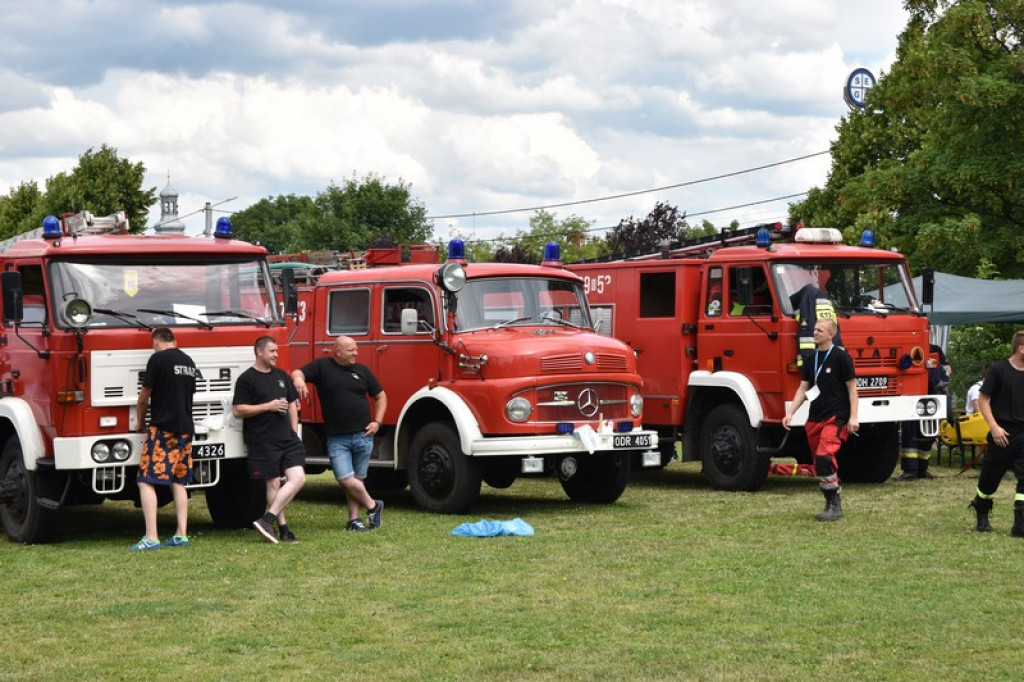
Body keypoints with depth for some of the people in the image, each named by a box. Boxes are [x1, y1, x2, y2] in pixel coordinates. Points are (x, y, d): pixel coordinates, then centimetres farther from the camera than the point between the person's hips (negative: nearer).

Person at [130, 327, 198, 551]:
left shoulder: (158, 359, -8)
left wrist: (140, 422, 12)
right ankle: (181, 535, 11)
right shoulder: (189, 361, 13)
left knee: (146, 481, -7)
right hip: (185, 428, 7)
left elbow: (144, 397, -4)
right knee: (179, 482, 13)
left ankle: (151, 538, -15)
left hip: (162, 428, -7)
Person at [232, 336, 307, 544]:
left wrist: (294, 433, 13)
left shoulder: (281, 375, 16)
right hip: (263, 442, -6)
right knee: (274, 483, -2)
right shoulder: (247, 379, -5)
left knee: (298, 478, -8)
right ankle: (283, 529, 5)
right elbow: (237, 410, -11)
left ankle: (267, 519, -7)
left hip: (287, 439, 6)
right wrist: (268, 406, -15)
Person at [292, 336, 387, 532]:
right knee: (346, 480, -11)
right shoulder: (322, 366, 1)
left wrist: (377, 422, 5)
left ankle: (354, 519, 16)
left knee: (358, 480, 6)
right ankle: (372, 505, 10)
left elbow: (380, 396, 18)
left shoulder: (362, 370, 10)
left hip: (363, 435, 3)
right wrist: (298, 379, -35)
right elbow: (297, 373, -10)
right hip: (337, 439, -3)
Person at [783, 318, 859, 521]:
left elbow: (852, 387, -5)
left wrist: (853, 417, -11)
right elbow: (803, 388, 16)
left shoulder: (841, 357, -5)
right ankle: (831, 505, 20)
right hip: (814, 418, 7)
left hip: (836, 417, -7)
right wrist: (790, 413, 6)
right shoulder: (811, 359, 12)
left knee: (824, 456, -23)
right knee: (819, 463, 9)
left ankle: (834, 506, -16)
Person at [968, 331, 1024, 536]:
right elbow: (983, 399, -6)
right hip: (1002, 434, -4)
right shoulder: (998, 370, -7)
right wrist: (994, 427, -15)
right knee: (990, 478, 8)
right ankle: (982, 516, 33)